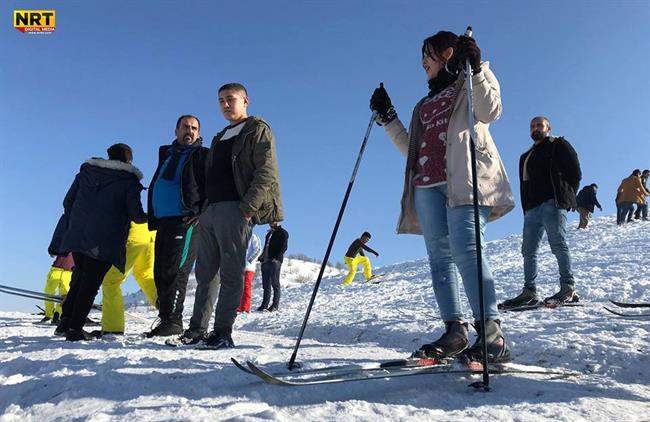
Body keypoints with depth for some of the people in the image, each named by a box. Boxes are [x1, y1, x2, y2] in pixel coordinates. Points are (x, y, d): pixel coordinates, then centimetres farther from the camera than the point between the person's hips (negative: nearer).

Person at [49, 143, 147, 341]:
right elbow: (136, 214, -6)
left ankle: (65, 321, 19)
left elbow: (68, 202, 14)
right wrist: (146, 217, 15)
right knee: (91, 282, 2)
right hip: (105, 242, -5)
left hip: (77, 235, 5)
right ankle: (75, 328, 0)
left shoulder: (86, 171, 14)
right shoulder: (129, 180, 0)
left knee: (80, 277, 20)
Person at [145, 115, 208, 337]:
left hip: (186, 222, -8)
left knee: (174, 271, -12)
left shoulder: (202, 156, 2)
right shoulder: (167, 154, 23)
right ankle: (166, 318, 15)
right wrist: (152, 218, 17)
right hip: (163, 221, 8)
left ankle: (173, 320, -8)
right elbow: (154, 187, 26)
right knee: (160, 272, 8)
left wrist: (199, 214, -19)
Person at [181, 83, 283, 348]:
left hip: (235, 209, -8)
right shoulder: (220, 138, 27)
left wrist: (249, 206, -20)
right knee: (206, 271, 7)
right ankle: (197, 329, 13)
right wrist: (201, 208, 15)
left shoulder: (257, 130, 2)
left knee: (231, 272, -6)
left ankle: (223, 333, -2)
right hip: (210, 209, 8)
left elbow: (267, 172, -10)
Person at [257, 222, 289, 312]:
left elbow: (284, 247, -8)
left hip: (275, 261, -7)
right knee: (266, 284, 6)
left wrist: (276, 258, -18)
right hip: (265, 261, 7)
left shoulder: (282, 233, 2)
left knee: (275, 283, -6)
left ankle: (275, 305, -3)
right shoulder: (269, 233, 25)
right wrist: (262, 257, 13)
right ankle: (264, 305, 8)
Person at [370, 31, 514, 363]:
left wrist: (475, 68, -10)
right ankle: (454, 331, -8)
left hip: (466, 177, -6)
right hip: (428, 184, 6)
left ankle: (492, 335, -23)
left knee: (464, 249, -22)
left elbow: (491, 111, -3)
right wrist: (387, 118, 24)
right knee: (439, 255, -7)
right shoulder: (426, 102, 34)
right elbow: (412, 149, 27)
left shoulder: (474, 80, 19)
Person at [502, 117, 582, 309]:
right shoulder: (526, 157, 29)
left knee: (558, 245, -13)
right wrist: (526, 209, 11)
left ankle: (568, 287, -10)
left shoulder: (558, 145, 10)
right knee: (528, 250, 2)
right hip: (532, 208, 7)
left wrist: (564, 196, -6)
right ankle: (530, 291, 3)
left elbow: (575, 172, 2)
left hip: (552, 204, -7)